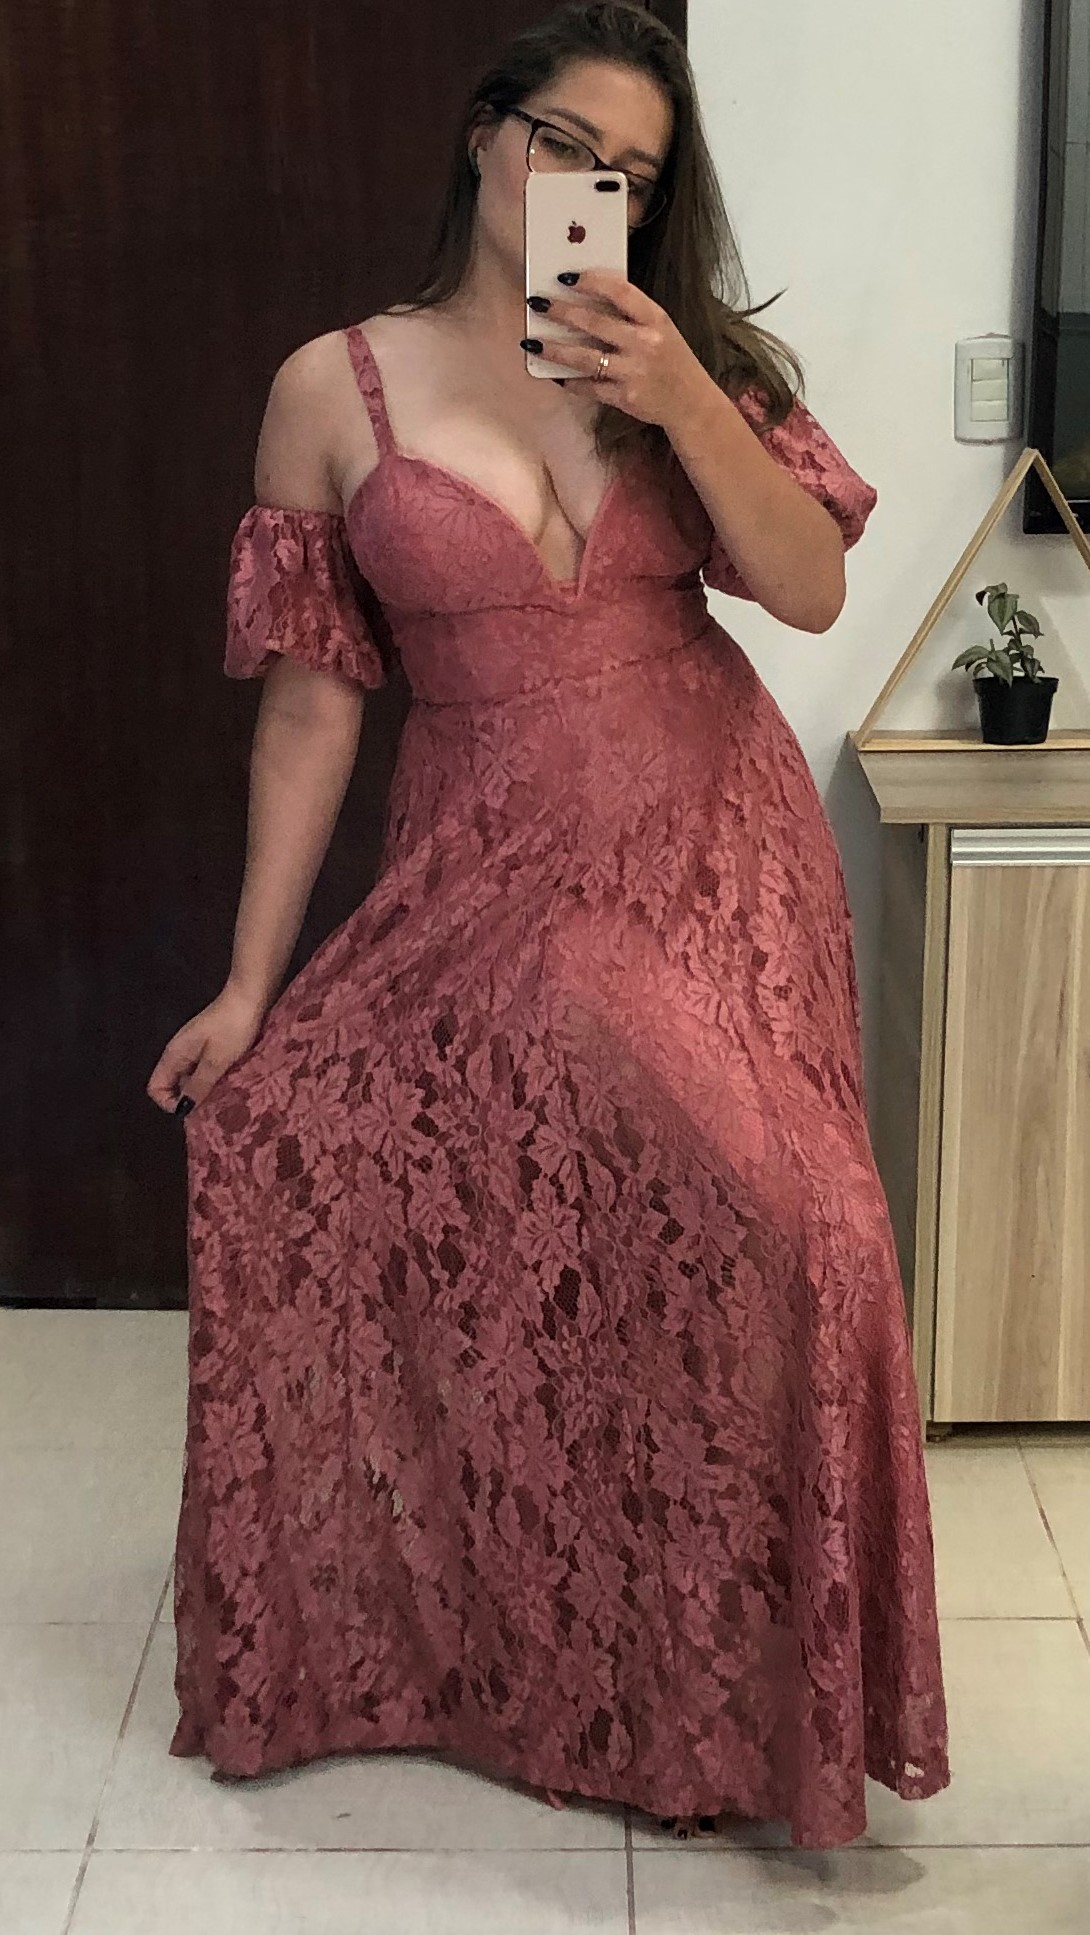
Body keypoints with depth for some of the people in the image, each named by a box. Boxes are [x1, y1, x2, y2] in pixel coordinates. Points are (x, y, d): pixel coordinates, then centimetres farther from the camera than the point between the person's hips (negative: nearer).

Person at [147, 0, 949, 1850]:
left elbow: (811, 588, -4)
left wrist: (681, 405, -19)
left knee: (741, 1225, -8)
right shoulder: (335, 388, 0)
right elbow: (310, 698, 0)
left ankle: (723, 1686, 14)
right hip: (484, 878, -1)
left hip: (712, 857, 1)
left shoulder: (687, 357, 6)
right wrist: (251, 980, -1)